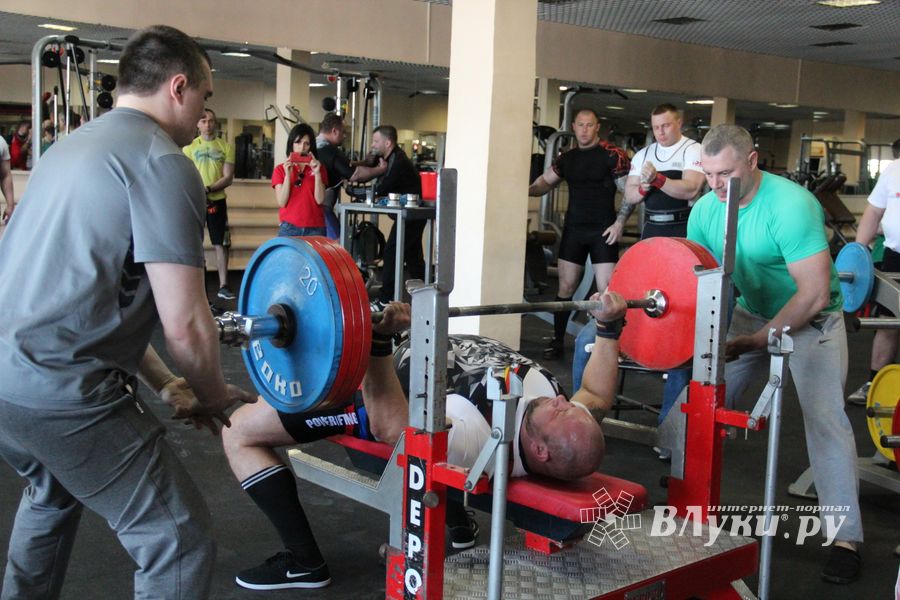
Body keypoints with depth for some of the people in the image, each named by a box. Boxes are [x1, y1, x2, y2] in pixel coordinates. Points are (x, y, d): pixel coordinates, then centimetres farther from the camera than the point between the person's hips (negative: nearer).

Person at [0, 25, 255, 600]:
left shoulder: (75, 145, 19)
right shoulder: (163, 163, -9)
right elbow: (184, 325, -14)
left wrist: (162, 382, 25)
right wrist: (214, 396, 6)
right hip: (59, 389, -10)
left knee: (52, 494, 35)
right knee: (181, 540, -3)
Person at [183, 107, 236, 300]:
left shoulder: (226, 146, 5)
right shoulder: (190, 147, 6)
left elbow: (228, 177, -3)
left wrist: (209, 189, -16)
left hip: (217, 201, 0)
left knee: (221, 244, 0)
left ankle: (223, 285, 5)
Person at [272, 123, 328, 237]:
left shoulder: (318, 168, 11)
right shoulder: (280, 170, 9)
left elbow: (319, 200, -1)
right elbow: (281, 202, -2)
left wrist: (317, 174, -10)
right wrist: (288, 175, -10)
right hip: (289, 228, 0)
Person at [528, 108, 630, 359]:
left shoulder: (613, 155, -6)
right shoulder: (566, 158, 10)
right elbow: (545, 182, 17)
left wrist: (619, 222, -16)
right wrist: (526, 190, -4)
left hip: (602, 231, -4)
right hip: (573, 229, 4)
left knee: (607, 290, -6)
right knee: (566, 287, 9)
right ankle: (557, 341, 19)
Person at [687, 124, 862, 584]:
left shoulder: (791, 205, -30)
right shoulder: (704, 210, -11)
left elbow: (815, 294, -31)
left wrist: (756, 340, -30)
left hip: (811, 321, -6)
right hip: (752, 312, 6)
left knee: (824, 417, -16)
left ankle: (845, 539, -11)